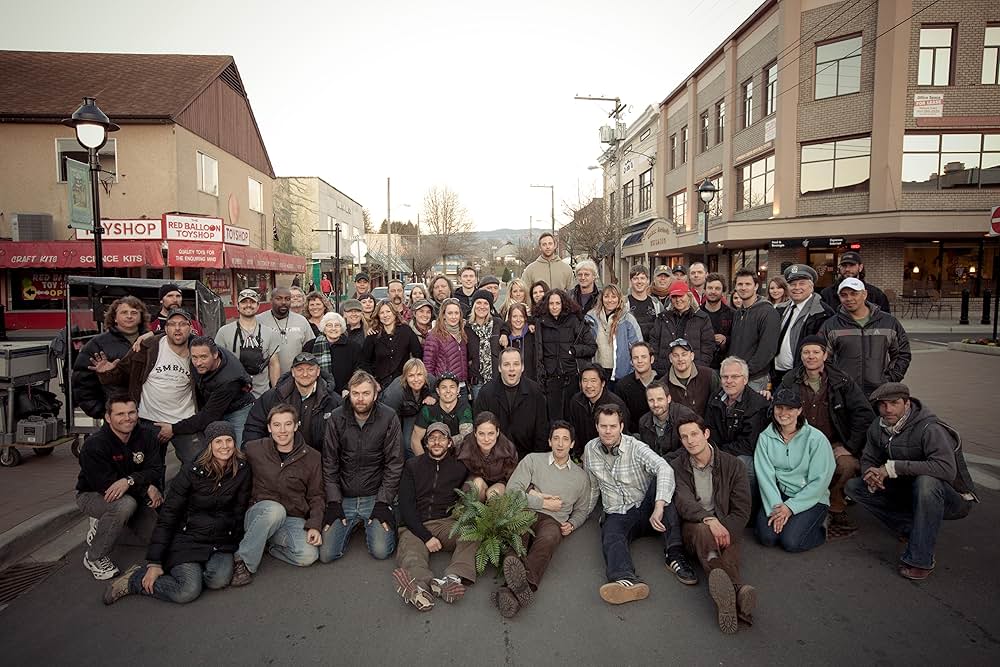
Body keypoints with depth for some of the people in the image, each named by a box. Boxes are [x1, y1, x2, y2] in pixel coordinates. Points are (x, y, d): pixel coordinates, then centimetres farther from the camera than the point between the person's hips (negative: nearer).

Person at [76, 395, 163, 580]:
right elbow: (106, 485, -25)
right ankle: (94, 558, -15)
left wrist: (129, 480, -35)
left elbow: (156, 470, -15)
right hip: (92, 495, -5)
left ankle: (103, 525, 17)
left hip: (133, 496, 5)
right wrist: (148, 490, -27)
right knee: (126, 503, -38)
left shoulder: (147, 436, -10)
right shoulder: (94, 444, -23)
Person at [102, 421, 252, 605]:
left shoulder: (243, 471, -3)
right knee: (188, 591, -25)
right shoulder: (191, 472, -9)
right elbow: (167, 517, -7)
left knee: (219, 580, -28)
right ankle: (134, 579, 1)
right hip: (188, 538, -2)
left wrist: (237, 548, 2)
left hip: (222, 542, 2)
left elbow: (239, 512, 4)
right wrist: (154, 562, -10)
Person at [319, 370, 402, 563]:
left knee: (381, 552, -15)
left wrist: (383, 502, -11)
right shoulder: (337, 418, -2)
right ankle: (351, 525, 21)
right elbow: (329, 463, 1)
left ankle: (369, 525, 17)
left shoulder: (388, 418, -7)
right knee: (326, 554, -9)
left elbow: (394, 463, -6)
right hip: (343, 498, 2)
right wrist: (333, 502, -6)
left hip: (375, 497, -1)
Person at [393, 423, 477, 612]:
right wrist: (426, 537, -10)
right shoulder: (412, 466, 13)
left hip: (447, 523, 1)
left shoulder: (459, 467, 16)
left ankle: (453, 578, -52)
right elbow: (406, 506, 3)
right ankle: (419, 589, -63)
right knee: (410, 555, -34)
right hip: (415, 527, -1)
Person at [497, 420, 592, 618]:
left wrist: (571, 524, 9)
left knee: (548, 539, -38)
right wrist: (543, 503, 1)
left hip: (553, 520, 0)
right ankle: (521, 587, -60)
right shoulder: (533, 460, 14)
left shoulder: (581, 476, 24)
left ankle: (511, 588, -60)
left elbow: (581, 511, 32)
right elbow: (512, 491, 3)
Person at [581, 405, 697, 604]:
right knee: (611, 537, -32)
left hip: (646, 510, -1)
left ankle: (674, 555, -35)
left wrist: (659, 507, -42)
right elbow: (592, 488, 17)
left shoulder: (636, 447, -11)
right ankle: (627, 580, -64)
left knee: (661, 481, -29)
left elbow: (664, 468, -29)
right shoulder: (590, 450, 4)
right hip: (617, 515, 2)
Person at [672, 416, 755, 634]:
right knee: (703, 531, -37)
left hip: (725, 526, 1)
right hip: (693, 525, -1)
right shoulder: (677, 467, 5)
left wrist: (724, 529, -17)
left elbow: (741, 510, 1)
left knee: (729, 548, -34)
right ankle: (737, 589, -61)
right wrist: (709, 519, -30)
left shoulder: (733, 465, 6)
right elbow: (684, 503, -11)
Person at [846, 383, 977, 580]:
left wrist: (894, 467, -35)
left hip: (954, 498, -6)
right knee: (854, 486, -6)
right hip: (909, 492, 6)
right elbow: (868, 459, 7)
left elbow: (947, 469, -38)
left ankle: (920, 560, -26)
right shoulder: (877, 428, -4)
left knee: (926, 482, -40)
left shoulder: (929, 429, -25)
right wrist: (872, 476, -18)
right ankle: (912, 530, -4)